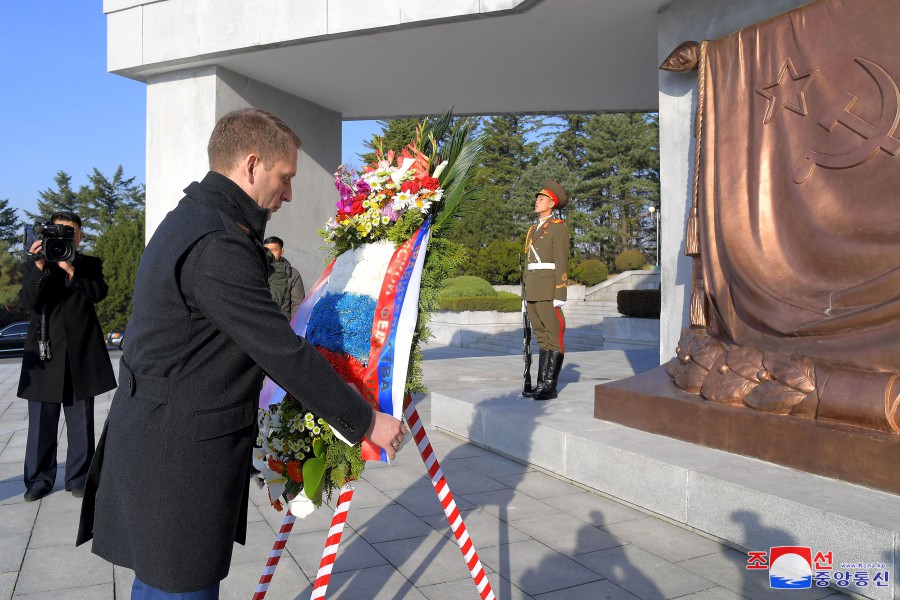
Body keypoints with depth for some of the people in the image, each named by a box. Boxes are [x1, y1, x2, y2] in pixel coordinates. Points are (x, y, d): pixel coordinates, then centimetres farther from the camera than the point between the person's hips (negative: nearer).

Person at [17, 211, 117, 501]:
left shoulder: (90, 264, 10)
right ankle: (39, 479, 14)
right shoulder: (33, 264, 10)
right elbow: (28, 300, -6)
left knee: (81, 420, 4)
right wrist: (39, 266, -18)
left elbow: (98, 292, -9)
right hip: (45, 349, 0)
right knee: (42, 420, 4)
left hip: (82, 352, 0)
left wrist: (70, 269, -19)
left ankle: (79, 477, 12)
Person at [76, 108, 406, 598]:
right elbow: (285, 355, -23)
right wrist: (367, 422, -15)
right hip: (179, 454, -10)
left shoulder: (189, 221, 10)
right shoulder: (216, 246, -24)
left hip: (158, 438, 10)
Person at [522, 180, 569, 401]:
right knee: (542, 339, 11)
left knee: (554, 339, -4)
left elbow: (562, 263, -10)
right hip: (532, 292, 8)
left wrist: (560, 295, -17)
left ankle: (551, 387, -1)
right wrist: (526, 295, 18)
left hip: (548, 290, -8)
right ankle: (541, 383, 15)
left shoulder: (559, 228, -3)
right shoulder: (533, 230, 21)